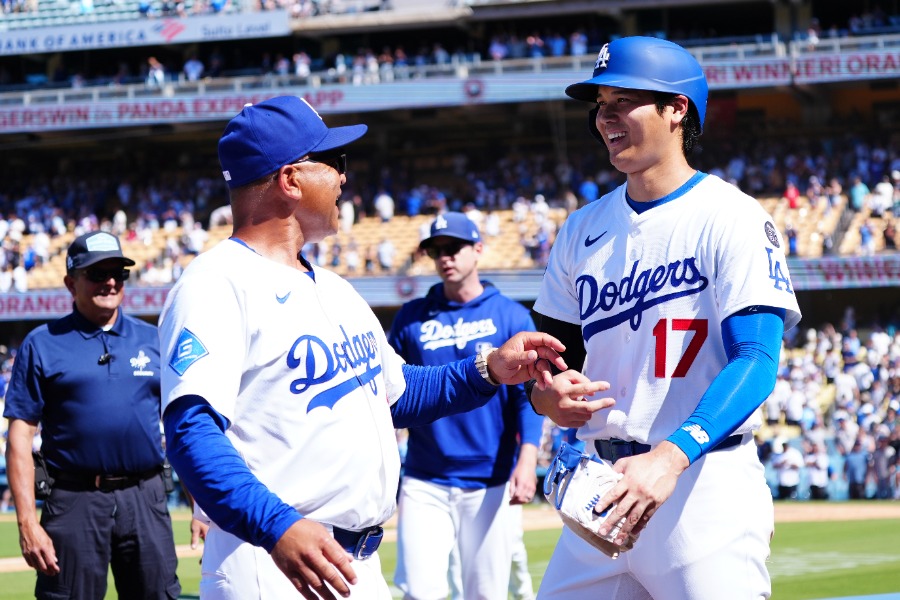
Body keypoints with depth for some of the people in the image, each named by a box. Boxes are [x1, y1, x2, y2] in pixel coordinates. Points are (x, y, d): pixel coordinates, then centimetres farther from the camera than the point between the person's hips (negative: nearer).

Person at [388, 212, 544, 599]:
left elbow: (529, 395, -3)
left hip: (490, 483, -1)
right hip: (424, 483, 1)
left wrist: (527, 459, -17)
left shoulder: (511, 316, 4)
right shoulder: (412, 317, 10)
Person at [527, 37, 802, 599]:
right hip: (607, 481, 6)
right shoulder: (583, 228, 13)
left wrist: (672, 457, -30)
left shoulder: (731, 217, -6)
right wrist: (546, 394, -6)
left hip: (706, 483, -6)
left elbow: (756, 361, -16)